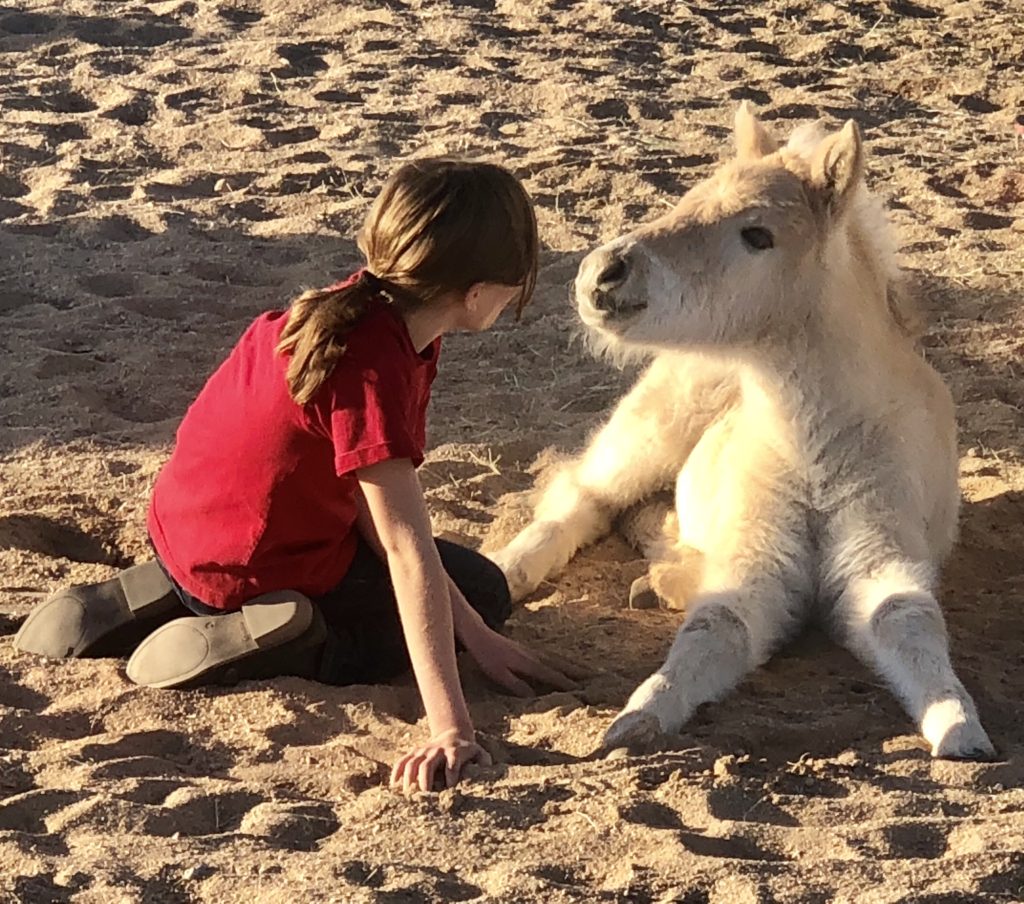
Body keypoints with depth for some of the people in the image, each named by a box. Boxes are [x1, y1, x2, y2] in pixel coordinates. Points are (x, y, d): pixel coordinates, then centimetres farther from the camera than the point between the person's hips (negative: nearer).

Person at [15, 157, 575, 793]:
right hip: (248, 570, -8)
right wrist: (450, 731, -37)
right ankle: (266, 644, -9)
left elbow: (376, 509, -5)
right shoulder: (372, 369, -33)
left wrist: (477, 636, -8)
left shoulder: (368, 306, -7)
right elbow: (407, 552, -36)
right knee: (483, 590, 9)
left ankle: (158, 597, 15)